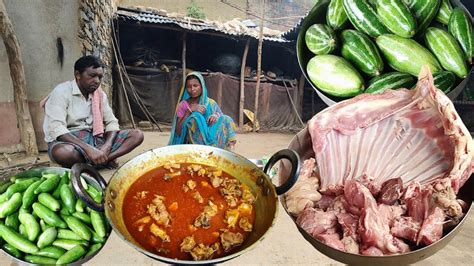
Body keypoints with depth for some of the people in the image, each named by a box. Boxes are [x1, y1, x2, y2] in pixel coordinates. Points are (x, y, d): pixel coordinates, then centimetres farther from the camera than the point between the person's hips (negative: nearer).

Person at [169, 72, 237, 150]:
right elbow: (178, 131, -7)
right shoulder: (183, 105, 1)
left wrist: (216, 116, -19)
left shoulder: (211, 103, 6)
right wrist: (189, 111, -16)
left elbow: (223, 121, 4)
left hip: (211, 137, 2)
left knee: (226, 120, -19)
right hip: (192, 143, -1)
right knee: (196, 117, -27)